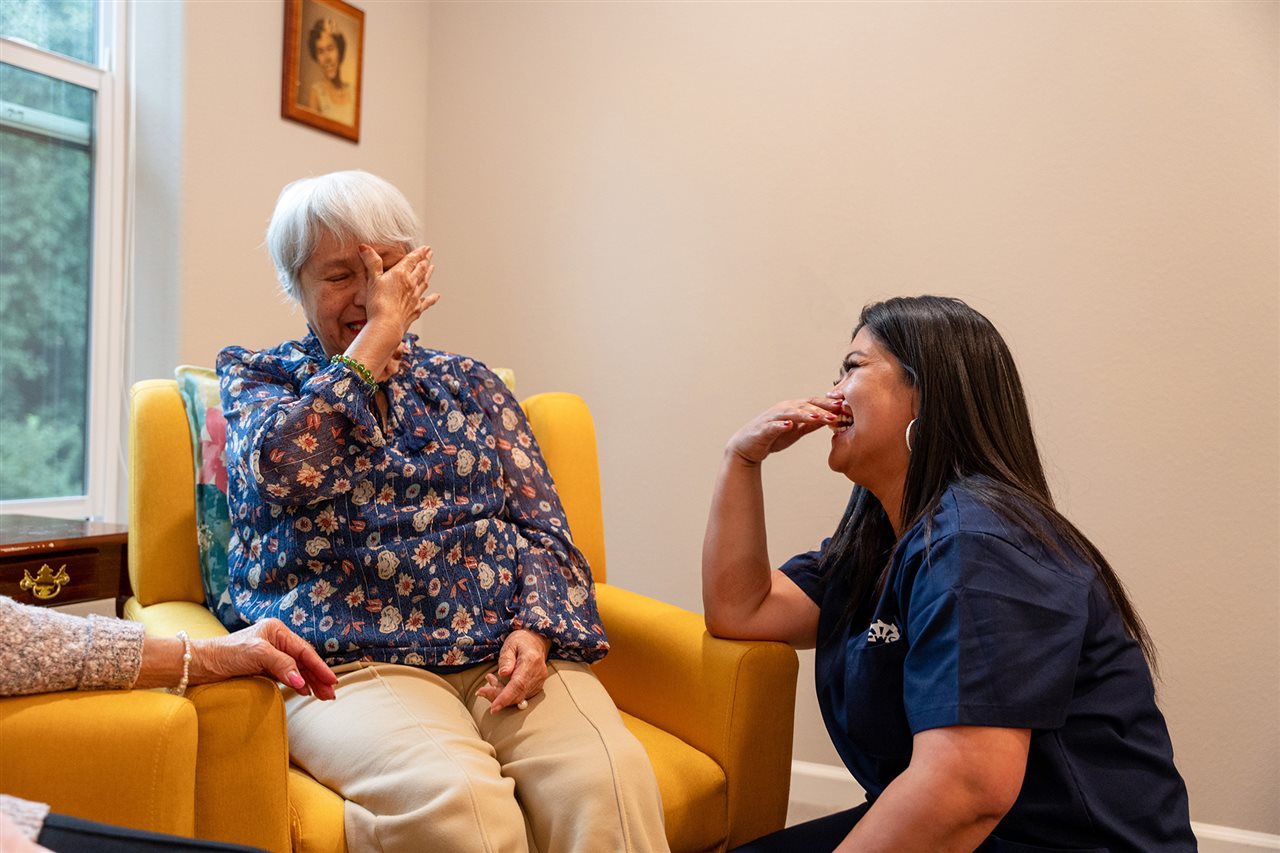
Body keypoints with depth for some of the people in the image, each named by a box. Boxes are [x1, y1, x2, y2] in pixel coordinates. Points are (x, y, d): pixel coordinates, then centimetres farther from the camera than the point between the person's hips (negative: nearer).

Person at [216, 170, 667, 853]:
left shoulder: (468, 382, 20)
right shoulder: (256, 377, 14)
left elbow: (542, 527, 14)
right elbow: (279, 466, -11)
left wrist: (535, 627, -6)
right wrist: (379, 335, -4)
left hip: (503, 648, 3)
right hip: (354, 660, -2)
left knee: (610, 779, -28)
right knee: (453, 798, -34)